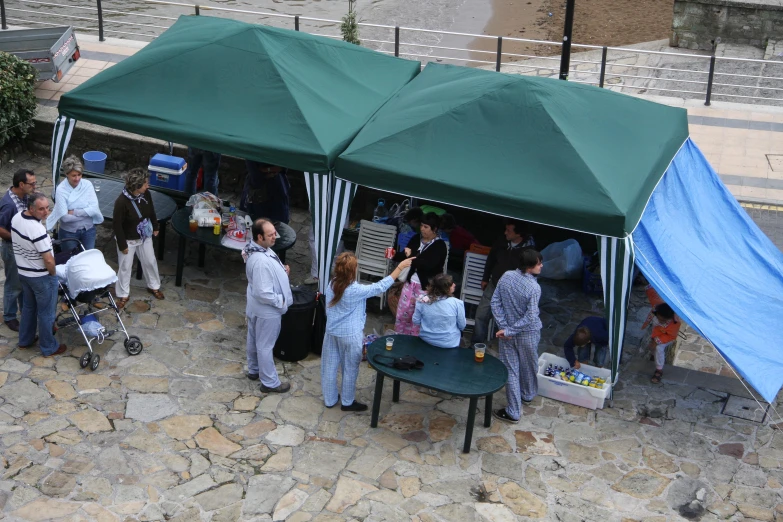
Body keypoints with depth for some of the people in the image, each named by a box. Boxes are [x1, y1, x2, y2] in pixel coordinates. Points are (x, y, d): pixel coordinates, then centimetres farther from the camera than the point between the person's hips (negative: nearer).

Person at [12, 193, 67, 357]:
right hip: (41, 277, -8)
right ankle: (49, 348, 23)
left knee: (28, 306, 26)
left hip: (22, 272, 8)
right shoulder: (37, 230, -32)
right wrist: (53, 273, -9)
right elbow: (48, 260, -27)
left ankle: (25, 340, 41)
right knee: (46, 312, 8)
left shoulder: (16, 218, -6)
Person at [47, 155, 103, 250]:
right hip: (69, 232, -2)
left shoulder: (87, 185, -9)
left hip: (88, 230, 3)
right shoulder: (61, 190, -17)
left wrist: (74, 212, -20)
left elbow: (94, 209, -16)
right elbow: (64, 217, -22)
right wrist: (86, 213, -15)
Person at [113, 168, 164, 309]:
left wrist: (155, 227, 17)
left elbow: (151, 211, 8)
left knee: (150, 261, 20)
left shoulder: (145, 195, -13)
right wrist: (122, 245, -17)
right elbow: (117, 224, -23)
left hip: (145, 237, 6)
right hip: (128, 239, -6)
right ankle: (123, 294, 29)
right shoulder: (122, 202, -31)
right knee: (125, 267, 11)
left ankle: (153, 286, 44)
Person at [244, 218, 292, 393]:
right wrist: (281, 301, -17)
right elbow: (264, 293, -33)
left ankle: (254, 370, 45)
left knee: (254, 340, 25)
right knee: (265, 345, 7)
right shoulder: (261, 261, -36)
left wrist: (282, 270, -1)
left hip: (256, 306, 10)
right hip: (267, 309, -10)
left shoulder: (257, 248, -4)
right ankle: (270, 383, 22)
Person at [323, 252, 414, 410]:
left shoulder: (332, 284, -9)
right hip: (350, 335, -6)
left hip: (332, 332, 6)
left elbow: (329, 308, 2)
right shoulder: (355, 290, -28)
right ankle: (347, 402, 28)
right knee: (350, 369, 13)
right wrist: (400, 267, -17)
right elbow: (380, 287, -21)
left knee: (330, 366, 18)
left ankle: (330, 399, 33)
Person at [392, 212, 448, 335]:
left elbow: (428, 264, -27)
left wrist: (412, 256, -31)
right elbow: (405, 255, 11)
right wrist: (394, 255, -9)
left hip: (426, 286, -6)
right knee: (402, 313, 12)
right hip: (411, 281, 6)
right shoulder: (416, 239, 4)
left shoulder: (440, 245, -14)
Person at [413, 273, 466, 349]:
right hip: (449, 344, -3)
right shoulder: (457, 303, -20)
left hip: (426, 339, 4)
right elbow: (462, 326, -8)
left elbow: (416, 321, -2)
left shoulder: (423, 301, -13)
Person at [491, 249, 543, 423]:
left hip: (507, 333, 3)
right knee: (528, 366, 23)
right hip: (528, 334, -3)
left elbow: (495, 302, -7)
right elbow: (530, 317, -25)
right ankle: (528, 394, 48)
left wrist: (504, 327, -7)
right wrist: (509, 331, -16)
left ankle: (513, 412, 12)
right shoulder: (534, 288, -24)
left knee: (510, 370, 8)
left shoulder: (506, 276, -9)